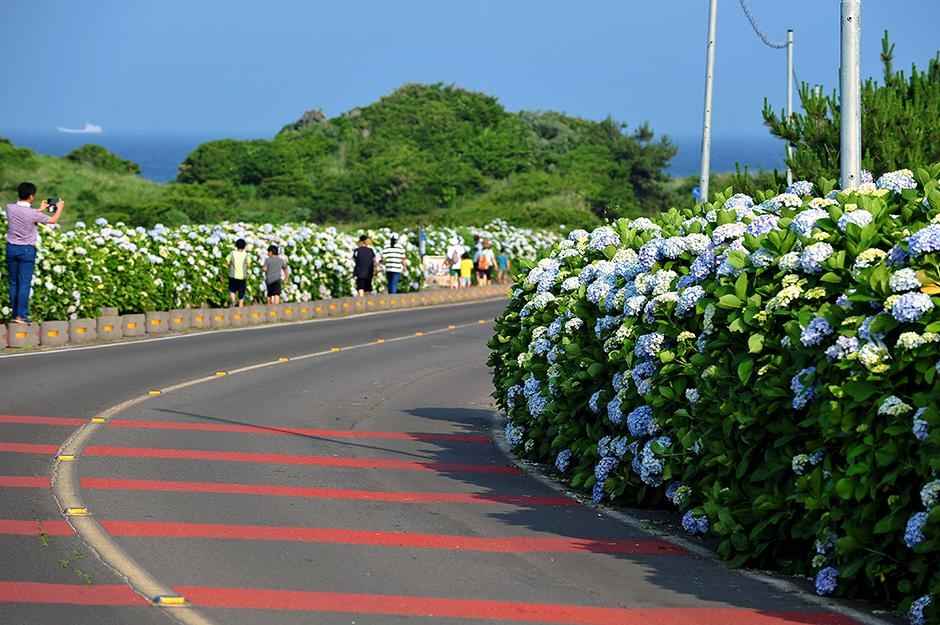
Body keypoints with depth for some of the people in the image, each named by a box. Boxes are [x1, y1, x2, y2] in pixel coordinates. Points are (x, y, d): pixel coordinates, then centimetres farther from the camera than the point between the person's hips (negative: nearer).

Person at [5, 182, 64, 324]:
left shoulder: (10, 208, -4)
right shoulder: (33, 214, -16)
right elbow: (53, 220, 0)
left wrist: (40, 209, 27)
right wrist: (59, 208, 19)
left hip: (11, 248, 4)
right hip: (27, 250, -4)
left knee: (13, 282, 10)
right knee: (24, 283, -2)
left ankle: (15, 314, 13)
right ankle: (21, 315, -6)